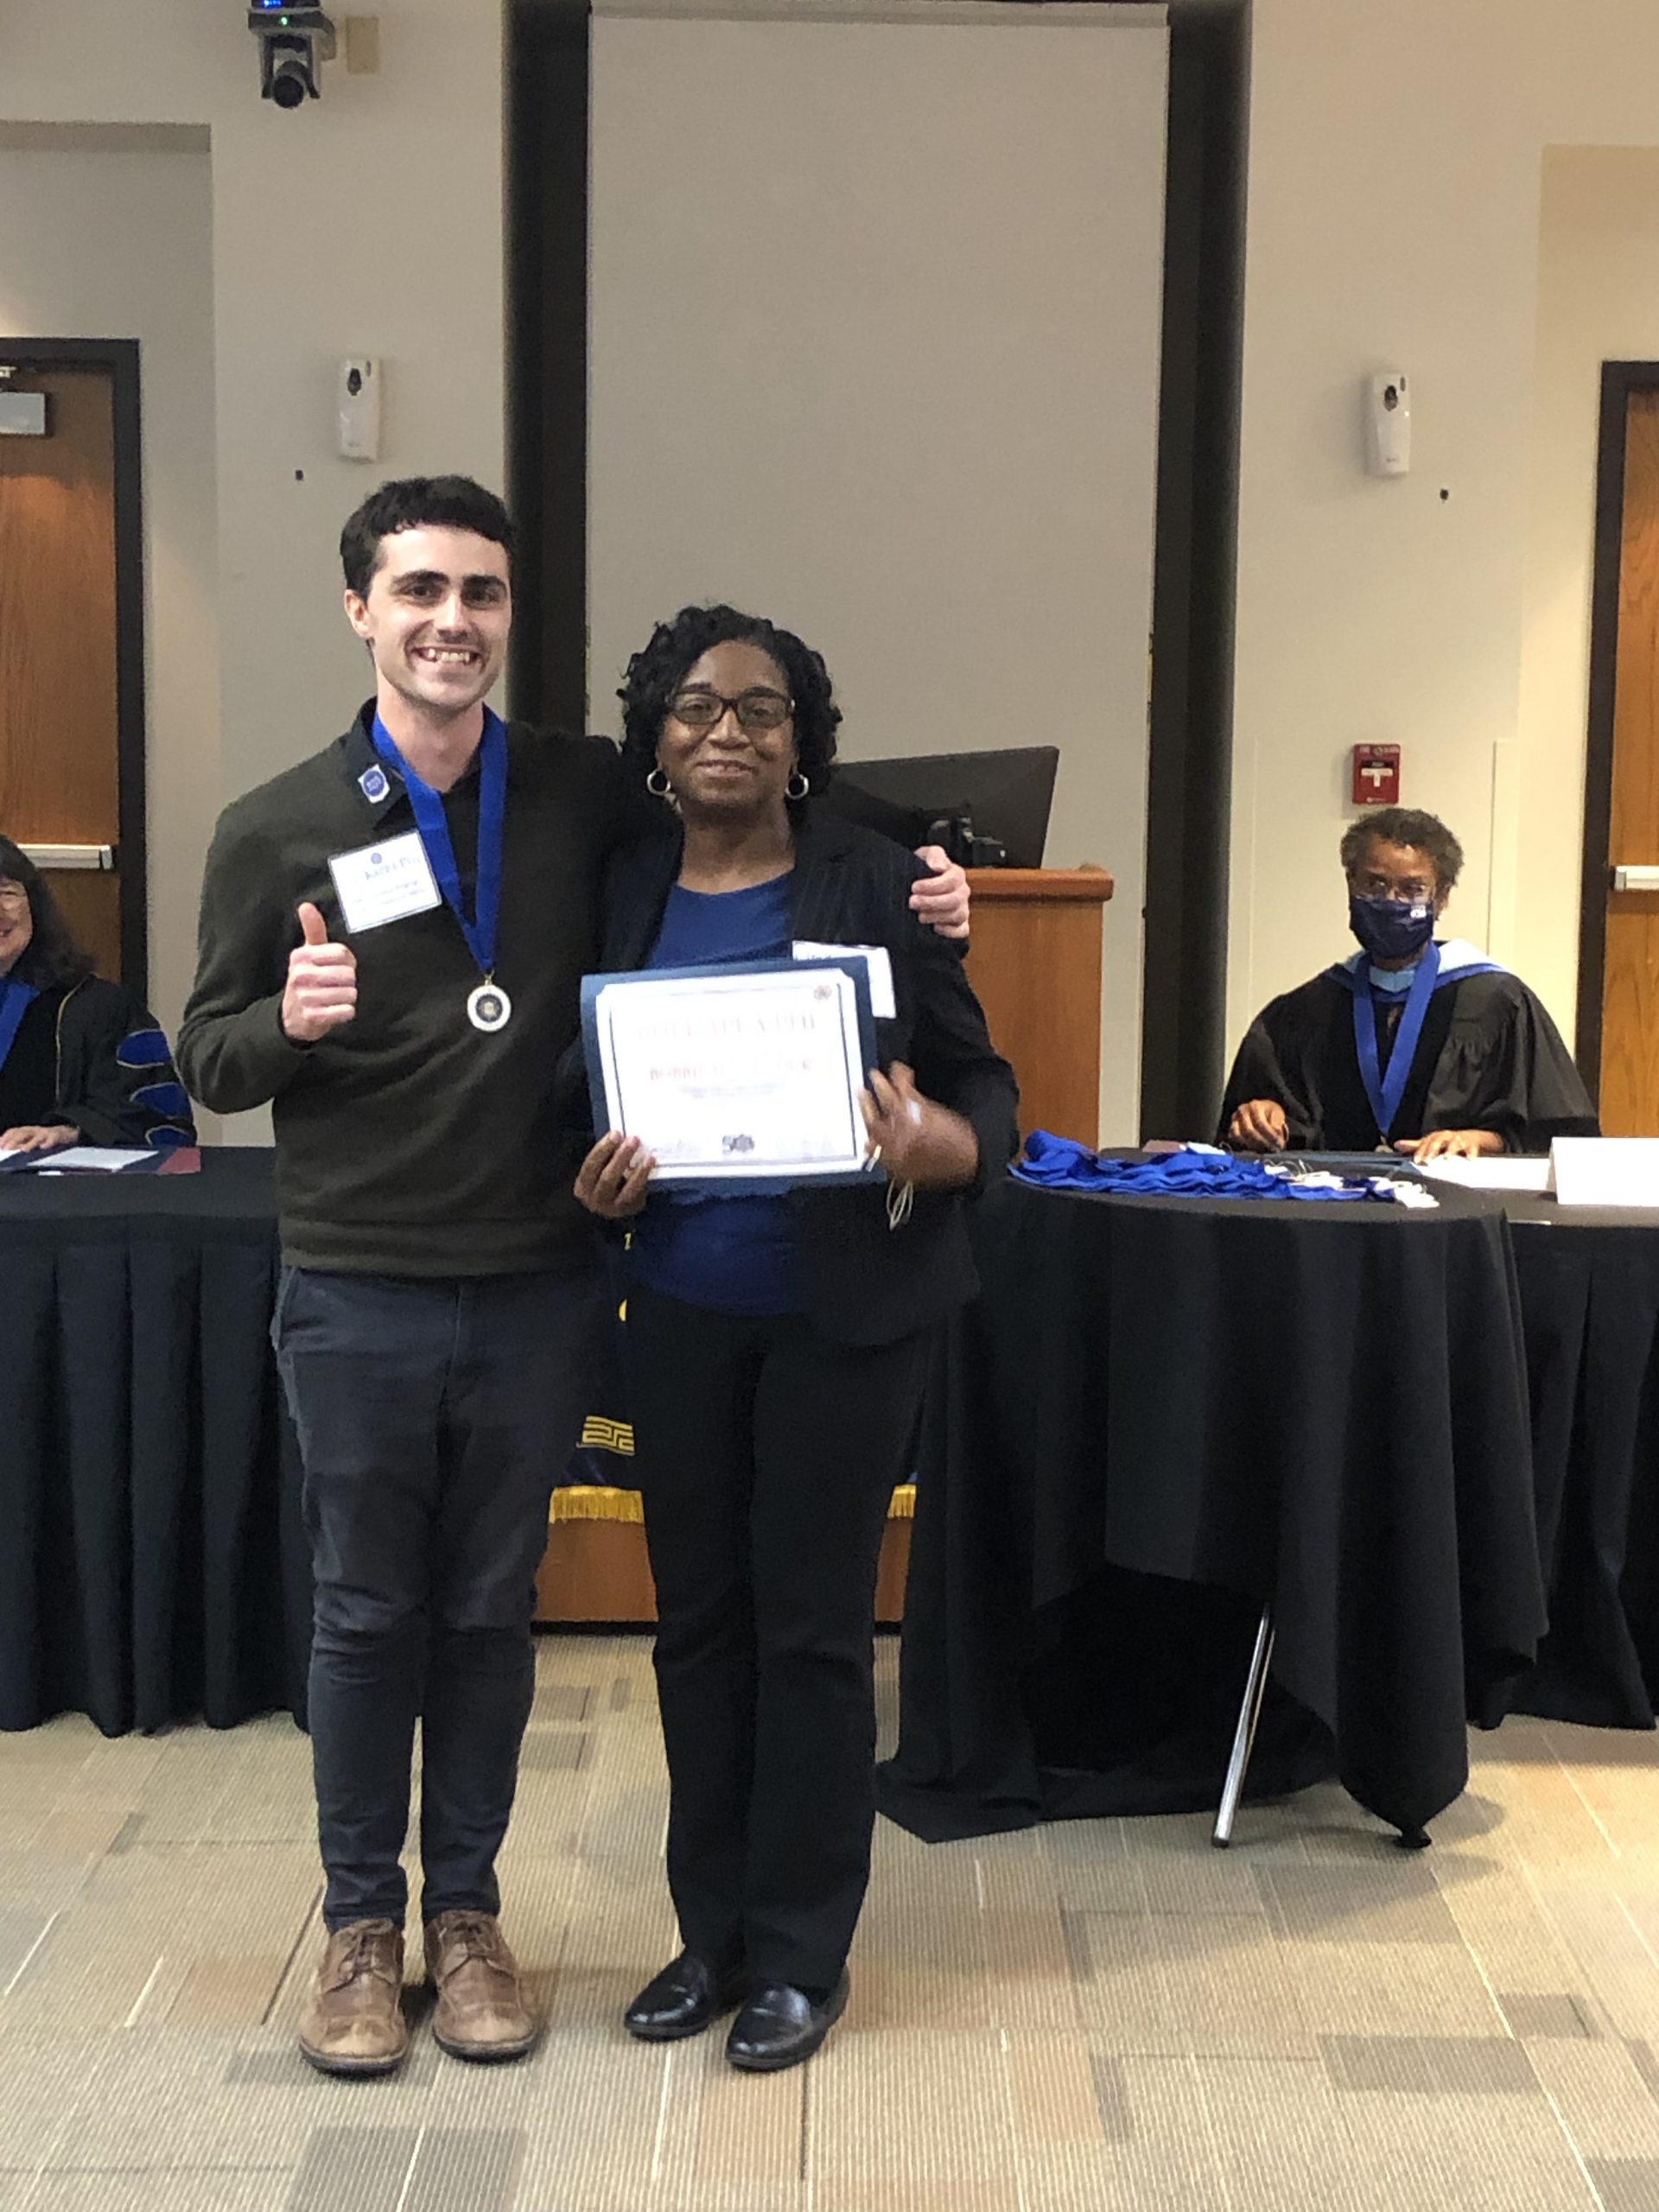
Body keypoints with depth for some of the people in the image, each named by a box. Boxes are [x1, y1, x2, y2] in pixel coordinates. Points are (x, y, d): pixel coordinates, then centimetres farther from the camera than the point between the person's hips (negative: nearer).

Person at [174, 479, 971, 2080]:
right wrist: (286, 1019, -21)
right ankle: (360, 1922, 29)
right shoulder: (277, 830, -2)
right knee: (366, 1614, 11)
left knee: (491, 1609, 14)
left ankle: (464, 1910, 31)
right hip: (357, 1287, -1)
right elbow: (209, 1060, 2)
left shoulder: (585, 794, 1)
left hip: (535, 1285, 1)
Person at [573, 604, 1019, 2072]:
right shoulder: (620, 893, 5)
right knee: (696, 1615, 12)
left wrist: (936, 1147, -25)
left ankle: (802, 1952, 21)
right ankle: (712, 1929, 30)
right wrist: (592, 1182, -10)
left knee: (812, 1622, 4)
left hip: (843, 1307, -3)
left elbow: (981, 1080, -3)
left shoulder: (874, 880, -5)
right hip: (681, 1306, 4)